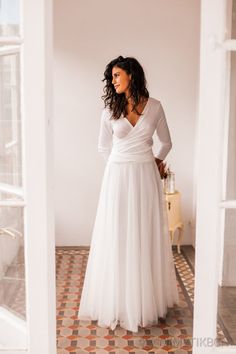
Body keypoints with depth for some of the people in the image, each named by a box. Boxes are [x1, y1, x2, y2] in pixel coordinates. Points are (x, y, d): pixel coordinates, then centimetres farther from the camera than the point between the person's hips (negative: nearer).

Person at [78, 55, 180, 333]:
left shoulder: (154, 106, 2)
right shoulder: (111, 109, 2)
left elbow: (166, 142, 16)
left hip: (146, 178, 0)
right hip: (118, 178, 0)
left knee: (146, 237, 6)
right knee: (118, 238, 2)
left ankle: (148, 300, 20)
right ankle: (118, 302, 13)